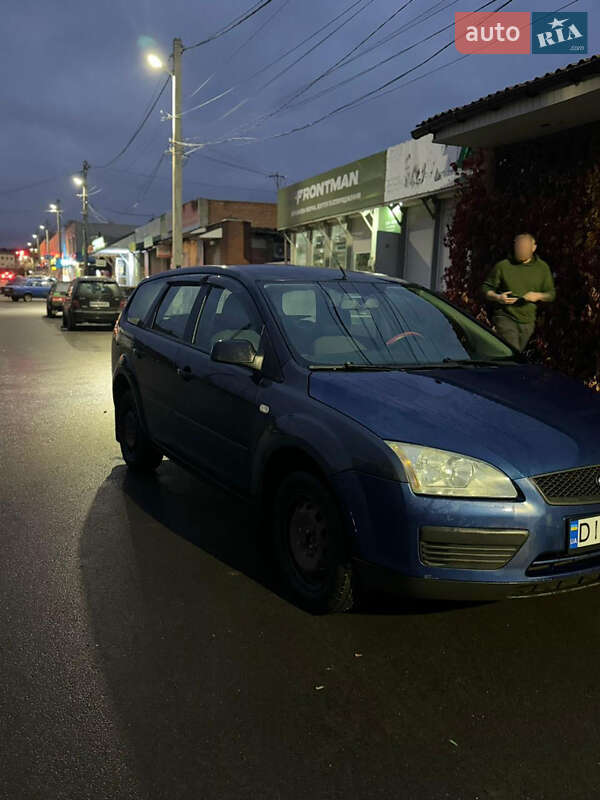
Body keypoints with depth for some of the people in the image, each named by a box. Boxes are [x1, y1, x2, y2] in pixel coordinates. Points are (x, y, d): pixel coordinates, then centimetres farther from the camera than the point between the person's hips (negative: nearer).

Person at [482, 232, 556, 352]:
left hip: (527, 322, 4)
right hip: (505, 317, -4)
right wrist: (497, 297, -19)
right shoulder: (503, 266, -4)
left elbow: (551, 293, 12)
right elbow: (486, 288, 1)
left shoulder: (542, 268, 7)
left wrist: (538, 296, -11)